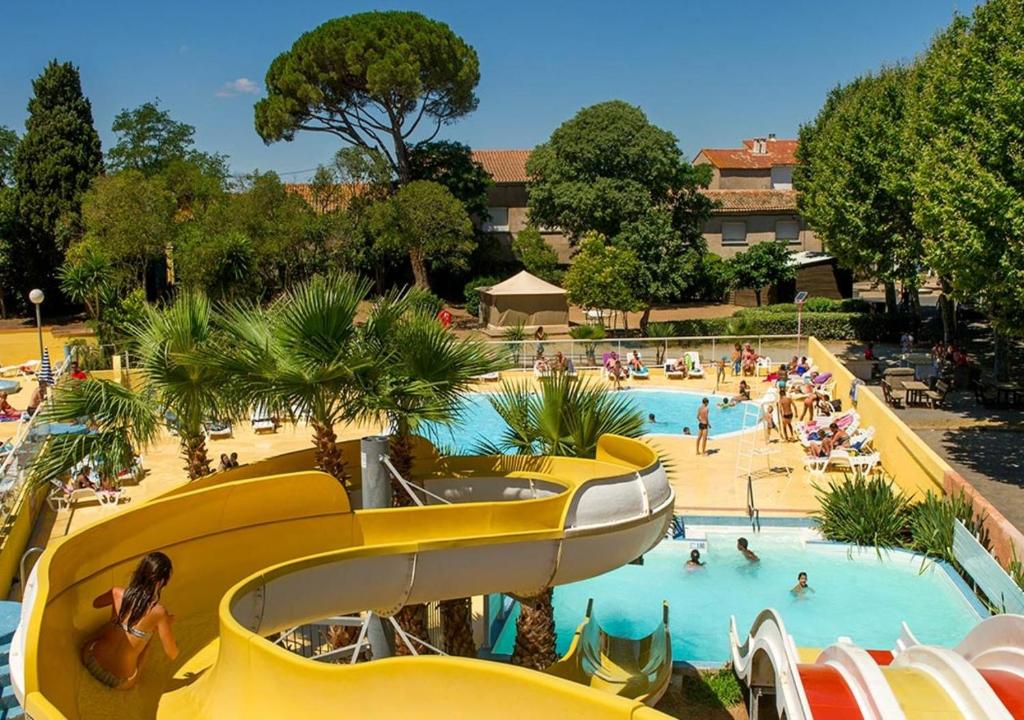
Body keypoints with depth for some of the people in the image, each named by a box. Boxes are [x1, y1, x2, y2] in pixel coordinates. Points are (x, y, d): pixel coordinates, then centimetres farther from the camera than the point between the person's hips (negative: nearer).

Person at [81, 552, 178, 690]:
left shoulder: (118, 593, -10)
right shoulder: (158, 612, -22)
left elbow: (95, 603, 15)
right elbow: (172, 654, -12)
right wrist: (168, 623, 4)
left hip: (90, 661, 4)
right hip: (119, 683, -4)